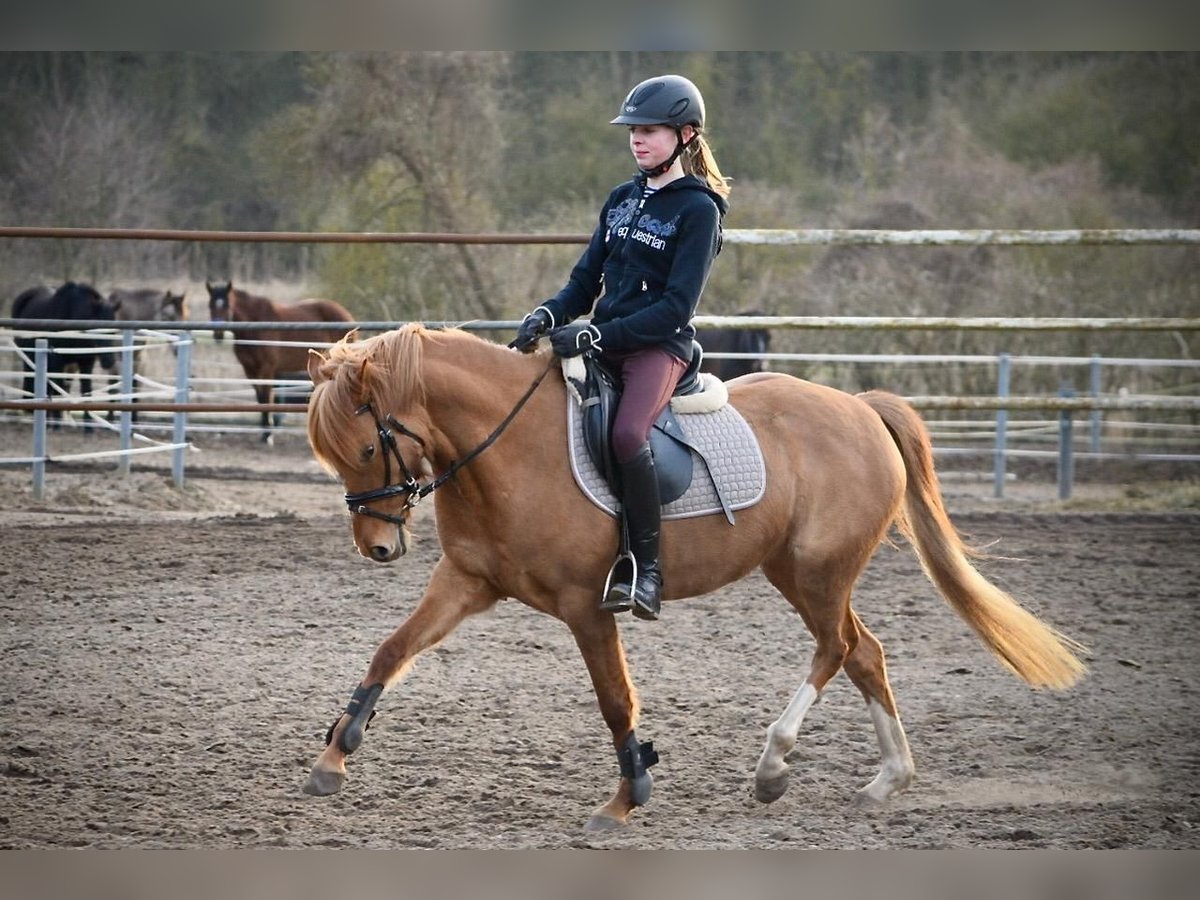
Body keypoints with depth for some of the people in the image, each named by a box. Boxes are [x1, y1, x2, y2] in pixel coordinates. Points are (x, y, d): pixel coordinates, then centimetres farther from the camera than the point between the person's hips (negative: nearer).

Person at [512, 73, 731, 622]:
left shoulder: (699, 209, -6)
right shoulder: (623, 199, 16)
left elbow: (677, 306, -13)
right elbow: (587, 278, 18)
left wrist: (596, 336, -20)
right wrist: (548, 315, -4)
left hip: (660, 345, -8)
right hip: (602, 341, 8)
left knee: (627, 433, -34)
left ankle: (647, 569, -21)